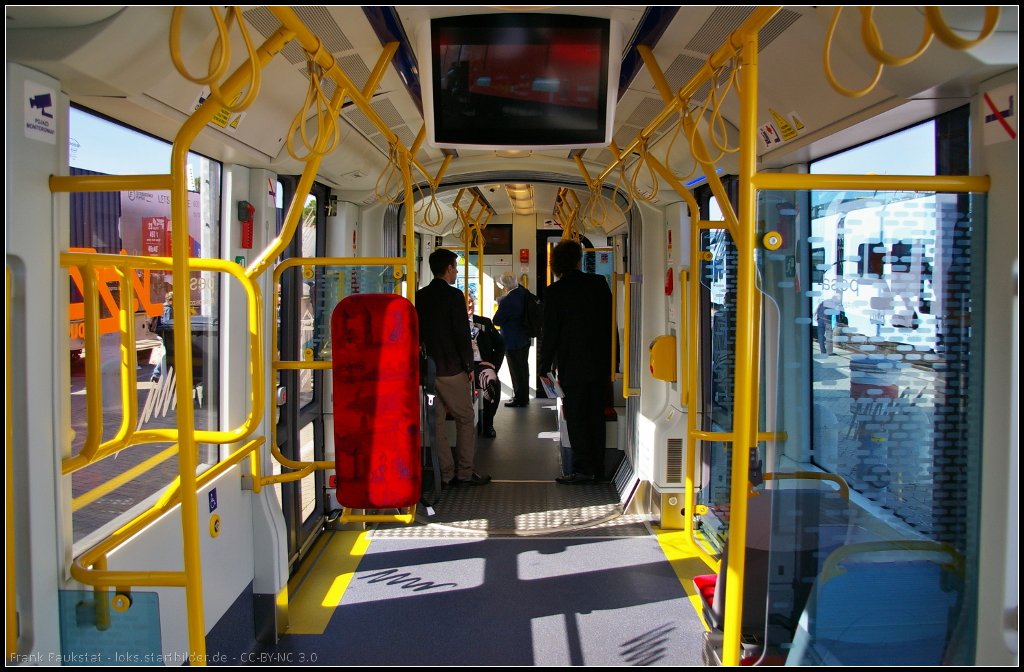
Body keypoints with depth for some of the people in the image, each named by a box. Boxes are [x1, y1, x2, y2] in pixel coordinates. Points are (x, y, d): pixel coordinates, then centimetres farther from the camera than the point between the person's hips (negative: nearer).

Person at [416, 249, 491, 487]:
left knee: (436, 421, 8)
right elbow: (462, 333, -13)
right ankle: (465, 473, 3)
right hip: (451, 369, -6)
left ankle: (445, 474, 12)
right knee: (465, 419, 3)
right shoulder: (453, 296, -11)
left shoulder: (419, 297, 8)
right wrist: (469, 366, -5)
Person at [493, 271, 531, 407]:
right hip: (525, 338, 8)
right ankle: (525, 397, 28)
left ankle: (519, 399, 11)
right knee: (524, 368, 17)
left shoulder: (508, 300, -25)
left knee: (516, 370, 2)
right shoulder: (524, 293, -1)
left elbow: (497, 321, -19)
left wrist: (499, 308, -4)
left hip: (512, 341, -8)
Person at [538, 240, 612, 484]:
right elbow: (610, 322, 6)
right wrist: (610, 360, 14)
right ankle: (597, 467, 21)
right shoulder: (599, 283, 2)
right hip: (600, 363, 5)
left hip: (572, 366, -5)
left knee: (576, 418, 3)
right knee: (596, 416, 13)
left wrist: (545, 367, 0)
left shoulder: (554, 292, -9)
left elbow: (550, 333, -9)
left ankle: (583, 469, 4)